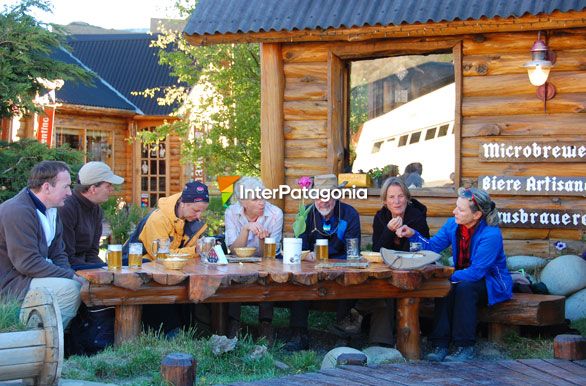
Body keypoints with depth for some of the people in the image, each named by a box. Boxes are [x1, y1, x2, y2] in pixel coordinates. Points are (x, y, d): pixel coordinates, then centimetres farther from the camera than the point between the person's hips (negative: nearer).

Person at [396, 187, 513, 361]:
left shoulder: (491, 235, -26)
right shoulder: (453, 225, -4)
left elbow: (476, 272, -28)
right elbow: (432, 246, -1)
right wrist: (413, 234, -17)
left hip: (492, 284, -5)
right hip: (464, 279, 6)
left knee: (464, 287, -34)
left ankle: (466, 348, -29)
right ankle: (441, 346, -29)